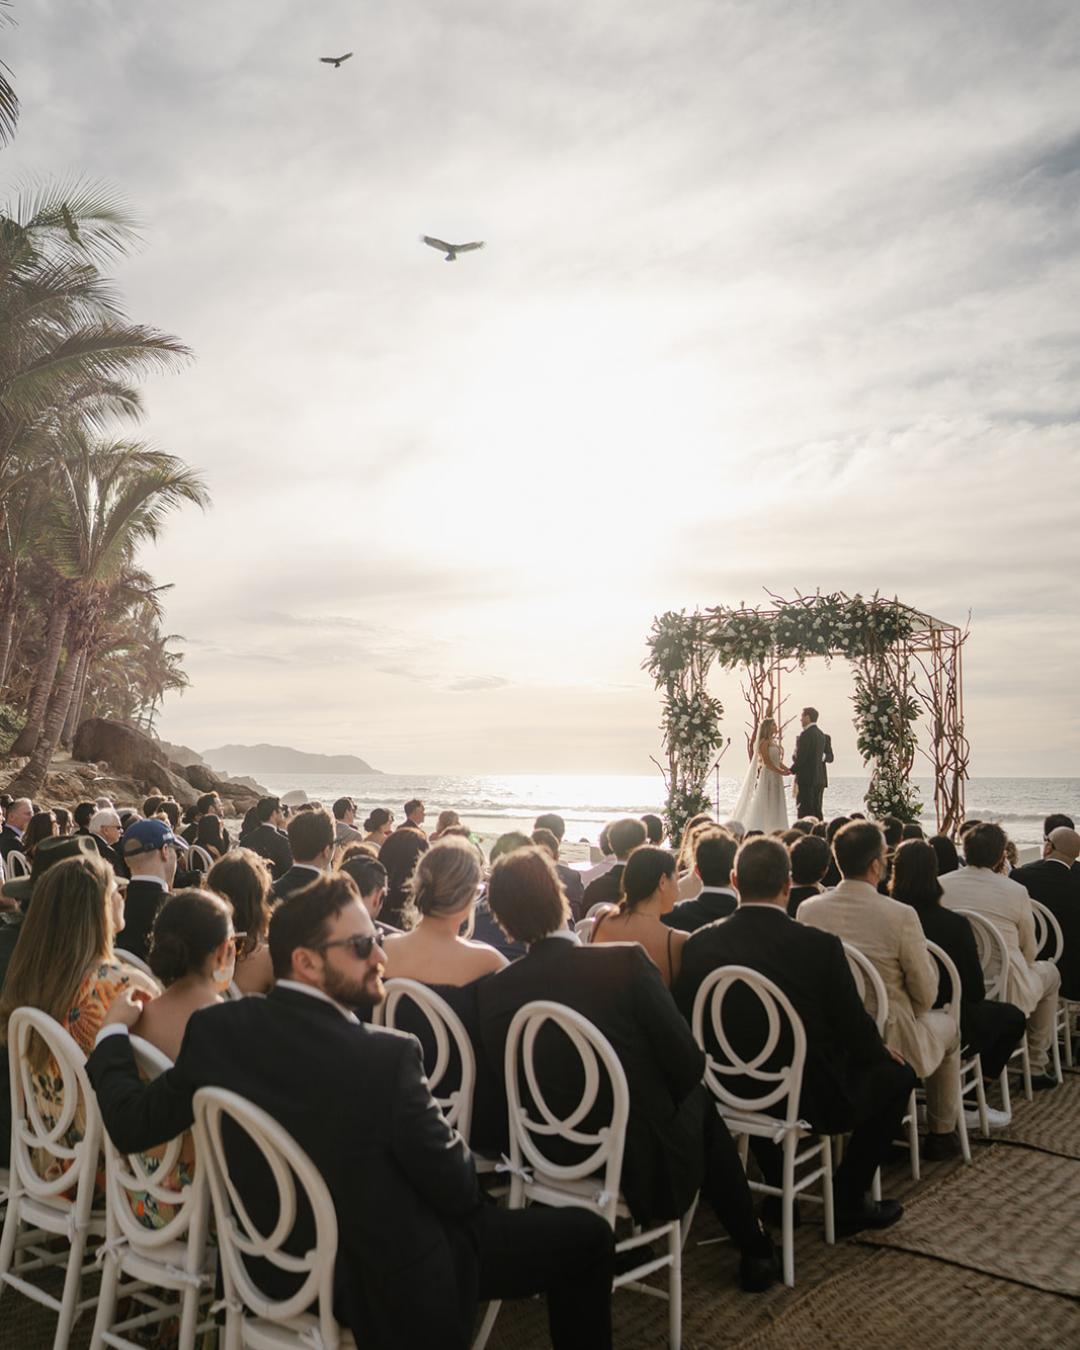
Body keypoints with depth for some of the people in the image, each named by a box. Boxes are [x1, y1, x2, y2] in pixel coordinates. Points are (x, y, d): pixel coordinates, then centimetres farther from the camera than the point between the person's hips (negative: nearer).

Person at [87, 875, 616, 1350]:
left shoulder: (215, 1030, -15)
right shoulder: (386, 1058, -31)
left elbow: (131, 1124, -4)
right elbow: (457, 1189, -22)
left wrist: (113, 1033, 12)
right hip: (390, 1286, -6)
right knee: (584, 1234, 8)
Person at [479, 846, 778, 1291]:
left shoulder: (493, 991, -12)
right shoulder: (625, 961, -22)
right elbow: (686, 1061, -16)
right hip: (643, 1169, -3)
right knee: (700, 1104, 25)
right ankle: (754, 1249, 33)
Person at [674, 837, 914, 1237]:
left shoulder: (700, 944, -10)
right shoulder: (820, 946, -20)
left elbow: (686, 1022, 1)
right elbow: (853, 1028, -10)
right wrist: (882, 1051, 14)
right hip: (811, 1102, -4)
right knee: (896, 1073, 19)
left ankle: (777, 1190, 34)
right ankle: (848, 1201, 20)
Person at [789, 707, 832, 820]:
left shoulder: (805, 735, -13)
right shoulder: (823, 735, 13)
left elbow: (800, 758, -15)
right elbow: (829, 757, 13)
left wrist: (791, 771, -3)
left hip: (806, 778, -8)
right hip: (820, 778, 8)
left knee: (805, 812, -6)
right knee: (817, 811, 11)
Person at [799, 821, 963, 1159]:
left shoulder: (807, 910, -11)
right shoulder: (901, 916, -22)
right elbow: (926, 996, -12)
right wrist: (905, 1016, 9)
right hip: (890, 1044, -4)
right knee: (946, 1024, 28)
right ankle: (941, 1133, 38)